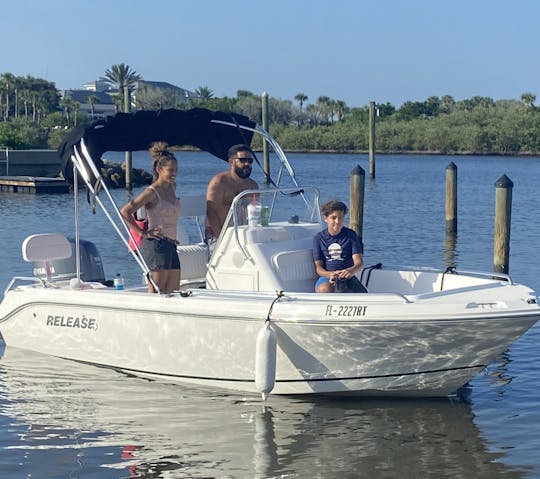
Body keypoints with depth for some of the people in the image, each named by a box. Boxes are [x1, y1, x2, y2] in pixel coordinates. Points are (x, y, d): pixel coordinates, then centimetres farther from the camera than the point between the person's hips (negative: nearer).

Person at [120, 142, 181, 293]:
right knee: (155, 293, -10)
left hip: (171, 245, 8)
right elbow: (124, 211, -15)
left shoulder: (172, 187, 14)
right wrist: (143, 233, -14)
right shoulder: (152, 192, -9)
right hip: (156, 245, -8)